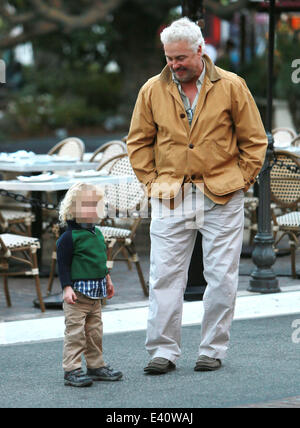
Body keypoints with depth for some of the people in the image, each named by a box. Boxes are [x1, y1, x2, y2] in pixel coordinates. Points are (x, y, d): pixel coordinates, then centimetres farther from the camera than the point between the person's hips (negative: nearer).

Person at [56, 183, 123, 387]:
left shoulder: (97, 233, 13)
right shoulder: (69, 237, -12)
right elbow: (63, 264, -12)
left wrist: (107, 279, 29)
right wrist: (67, 288, -18)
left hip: (96, 292, 8)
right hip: (78, 291, -8)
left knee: (95, 331, 13)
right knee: (75, 331, -8)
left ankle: (96, 366, 22)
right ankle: (72, 370, -6)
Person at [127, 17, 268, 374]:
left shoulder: (231, 86, -2)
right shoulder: (152, 90, 3)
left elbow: (254, 140, 5)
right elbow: (138, 142, 12)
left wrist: (239, 182, 0)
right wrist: (152, 183, 3)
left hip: (221, 197, -1)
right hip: (170, 197, 1)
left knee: (221, 277, 2)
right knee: (164, 275, -2)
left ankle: (213, 349, 13)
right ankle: (163, 350, 4)